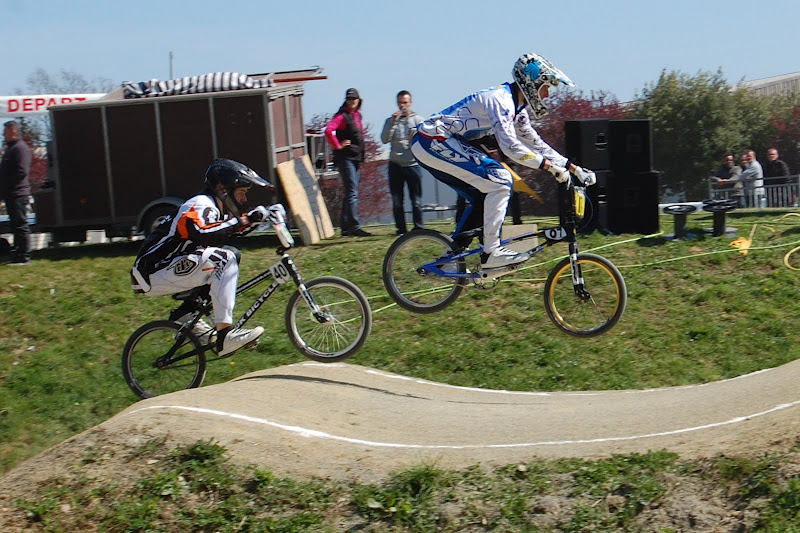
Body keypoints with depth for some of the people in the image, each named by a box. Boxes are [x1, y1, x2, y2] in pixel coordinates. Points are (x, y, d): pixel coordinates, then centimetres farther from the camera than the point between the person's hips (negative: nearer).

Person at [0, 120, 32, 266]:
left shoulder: (20, 148, -12)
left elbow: (22, 172, -21)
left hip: (18, 194, -10)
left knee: (20, 225, -7)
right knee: (16, 226, 13)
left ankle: (24, 258, -5)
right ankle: (17, 256, 18)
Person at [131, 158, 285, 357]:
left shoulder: (215, 208, 13)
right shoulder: (201, 205, -17)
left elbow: (236, 228, 20)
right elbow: (202, 235, -36)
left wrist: (261, 215, 1)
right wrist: (244, 220, -32)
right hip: (155, 275, -10)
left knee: (232, 254, 17)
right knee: (224, 258, -24)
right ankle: (225, 336, -28)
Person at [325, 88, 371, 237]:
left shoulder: (357, 115, 14)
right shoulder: (342, 115, -12)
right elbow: (329, 130, -27)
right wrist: (338, 146, -20)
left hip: (355, 158, 9)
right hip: (346, 158, -9)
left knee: (350, 193, 12)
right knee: (352, 193, -13)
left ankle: (346, 228, 18)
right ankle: (354, 227, -15)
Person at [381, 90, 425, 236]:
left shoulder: (417, 120, 8)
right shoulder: (391, 121, 12)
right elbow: (384, 139, -3)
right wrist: (393, 122, -10)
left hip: (413, 164, -2)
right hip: (395, 165, 2)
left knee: (416, 200, -2)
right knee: (396, 201, 1)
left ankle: (418, 227, 6)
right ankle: (401, 228, 8)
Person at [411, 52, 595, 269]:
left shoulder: (516, 108, 14)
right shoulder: (500, 99, -17)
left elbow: (535, 143, 19)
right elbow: (510, 146, -26)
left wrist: (574, 168, 13)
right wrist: (550, 166, -25)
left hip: (437, 144, 10)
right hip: (433, 140, -10)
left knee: (485, 198, 12)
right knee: (500, 181, -16)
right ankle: (491, 252, -13)